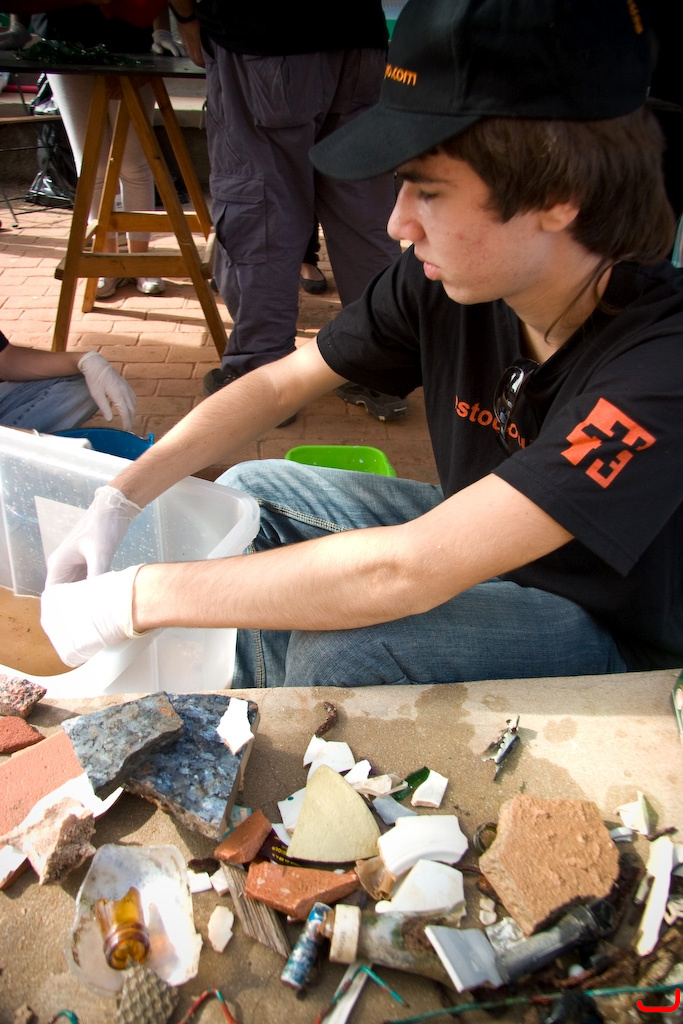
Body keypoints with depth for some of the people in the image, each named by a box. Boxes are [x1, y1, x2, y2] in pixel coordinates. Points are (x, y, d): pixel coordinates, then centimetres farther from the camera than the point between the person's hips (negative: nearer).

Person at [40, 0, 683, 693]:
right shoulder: (443, 277, -17)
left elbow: (398, 574, -41)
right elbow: (281, 383, -4)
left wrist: (132, 599, -33)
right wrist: (119, 500, -13)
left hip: (616, 635, -5)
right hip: (478, 544, 6)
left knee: (336, 652, -29)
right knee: (253, 492, 5)